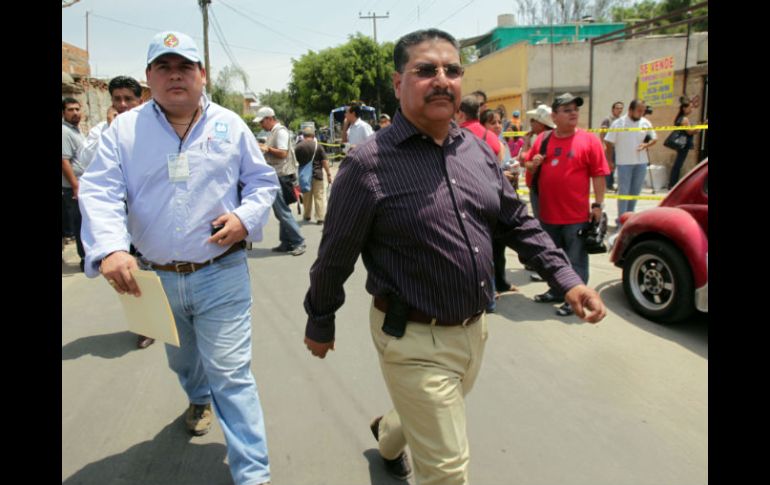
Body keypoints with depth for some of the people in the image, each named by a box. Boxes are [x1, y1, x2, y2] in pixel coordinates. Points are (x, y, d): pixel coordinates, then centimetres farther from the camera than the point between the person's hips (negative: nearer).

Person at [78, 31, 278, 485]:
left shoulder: (230, 124, 0)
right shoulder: (125, 129, -2)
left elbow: (263, 180, 7)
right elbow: (99, 192, -10)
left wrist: (246, 217, -13)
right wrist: (110, 248, -29)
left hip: (222, 275, -2)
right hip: (156, 278, 3)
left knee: (230, 372, -3)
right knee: (182, 360, 26)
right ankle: (199, 399, 59)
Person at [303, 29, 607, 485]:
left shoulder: (479, 151, 1)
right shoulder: (369, 164, -18)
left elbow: (517, 222, 10)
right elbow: (335, 257, -9)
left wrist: (568, 278, 1)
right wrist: (320, 324, 1)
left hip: (475, 330, 7)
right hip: (414, 340, -6)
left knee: (432, 423, 31)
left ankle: (388, 435, 63)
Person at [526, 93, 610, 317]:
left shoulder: (589, 140, -5)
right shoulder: (543, 140, 6)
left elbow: (598, 175, -5)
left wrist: (598, 204, -9)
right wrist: (533, 163, -5)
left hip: (577, 215, -4)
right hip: (548, 214, 5)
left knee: (576, 260, 4)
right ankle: (556, 291, 34)